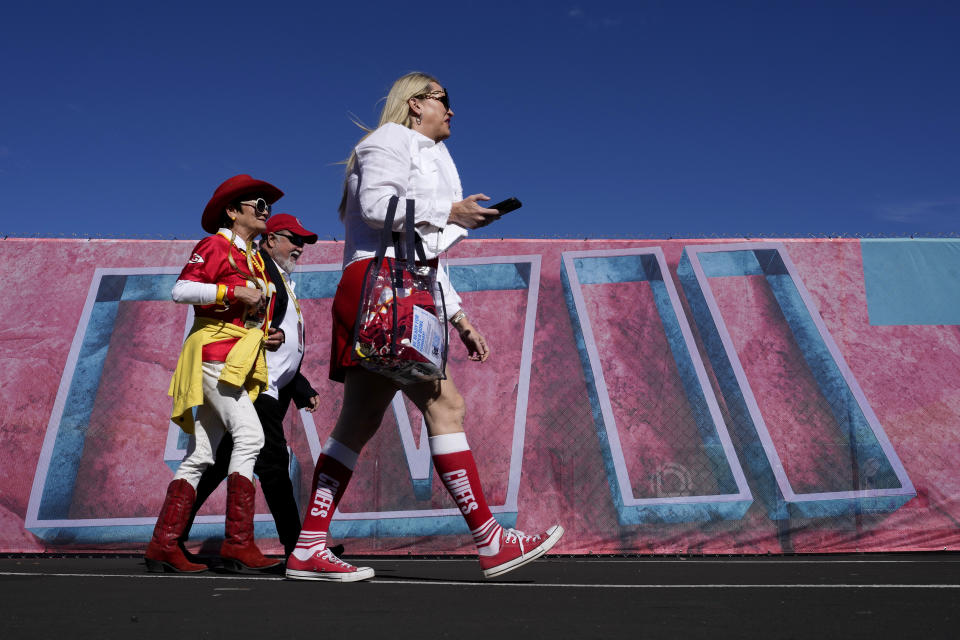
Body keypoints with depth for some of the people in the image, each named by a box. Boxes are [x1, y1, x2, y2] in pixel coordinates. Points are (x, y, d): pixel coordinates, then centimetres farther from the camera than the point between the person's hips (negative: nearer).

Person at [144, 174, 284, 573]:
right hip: (214, 352, -8)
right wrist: (235, 291, -18)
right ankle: (239, 543, -19)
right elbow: (180, 291, -12)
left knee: (201, 455, 4)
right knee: (249, 435, -20)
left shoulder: (253, 260, 24)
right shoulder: (214, 245, 0)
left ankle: (163, 545, 7)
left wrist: (267, 336, 10)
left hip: (236, 361, 8)